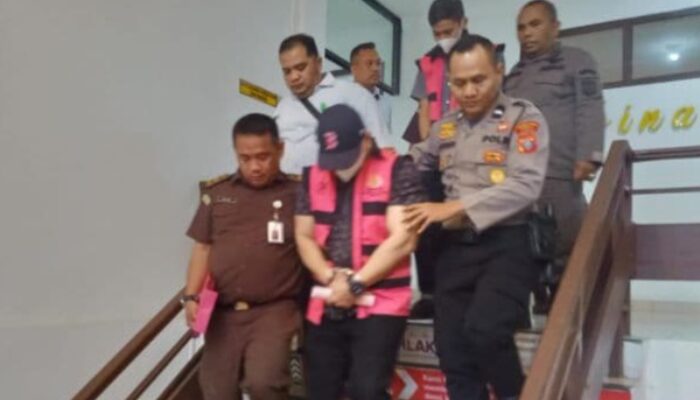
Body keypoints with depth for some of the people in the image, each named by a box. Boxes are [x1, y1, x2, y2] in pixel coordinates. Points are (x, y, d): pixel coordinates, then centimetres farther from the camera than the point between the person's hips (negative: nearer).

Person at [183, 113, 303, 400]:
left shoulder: (297, 194, 0)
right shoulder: (216, 193, 8)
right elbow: (203, 249, 11)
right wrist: (191, 296, 2)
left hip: (274, 310, -3)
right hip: (223, 313, 4)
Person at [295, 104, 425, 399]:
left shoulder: (397, 170, -5)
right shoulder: (313, 177, 10)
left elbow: (403, 239, -12)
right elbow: (304, 237, 9)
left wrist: (356, 283, -11)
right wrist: (331, 277, -9)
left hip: (379, 304, -5)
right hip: (325, 307, 5)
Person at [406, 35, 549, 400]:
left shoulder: (524, 118, -2)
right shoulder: (444, 127, 15)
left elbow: (524, 186, -15)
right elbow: (416, 161, 30)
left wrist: (454, 207, -18)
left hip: (508, 244, -5)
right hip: (456, 247, 6)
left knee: (483, 331, -26)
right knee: (451, 352, 5)